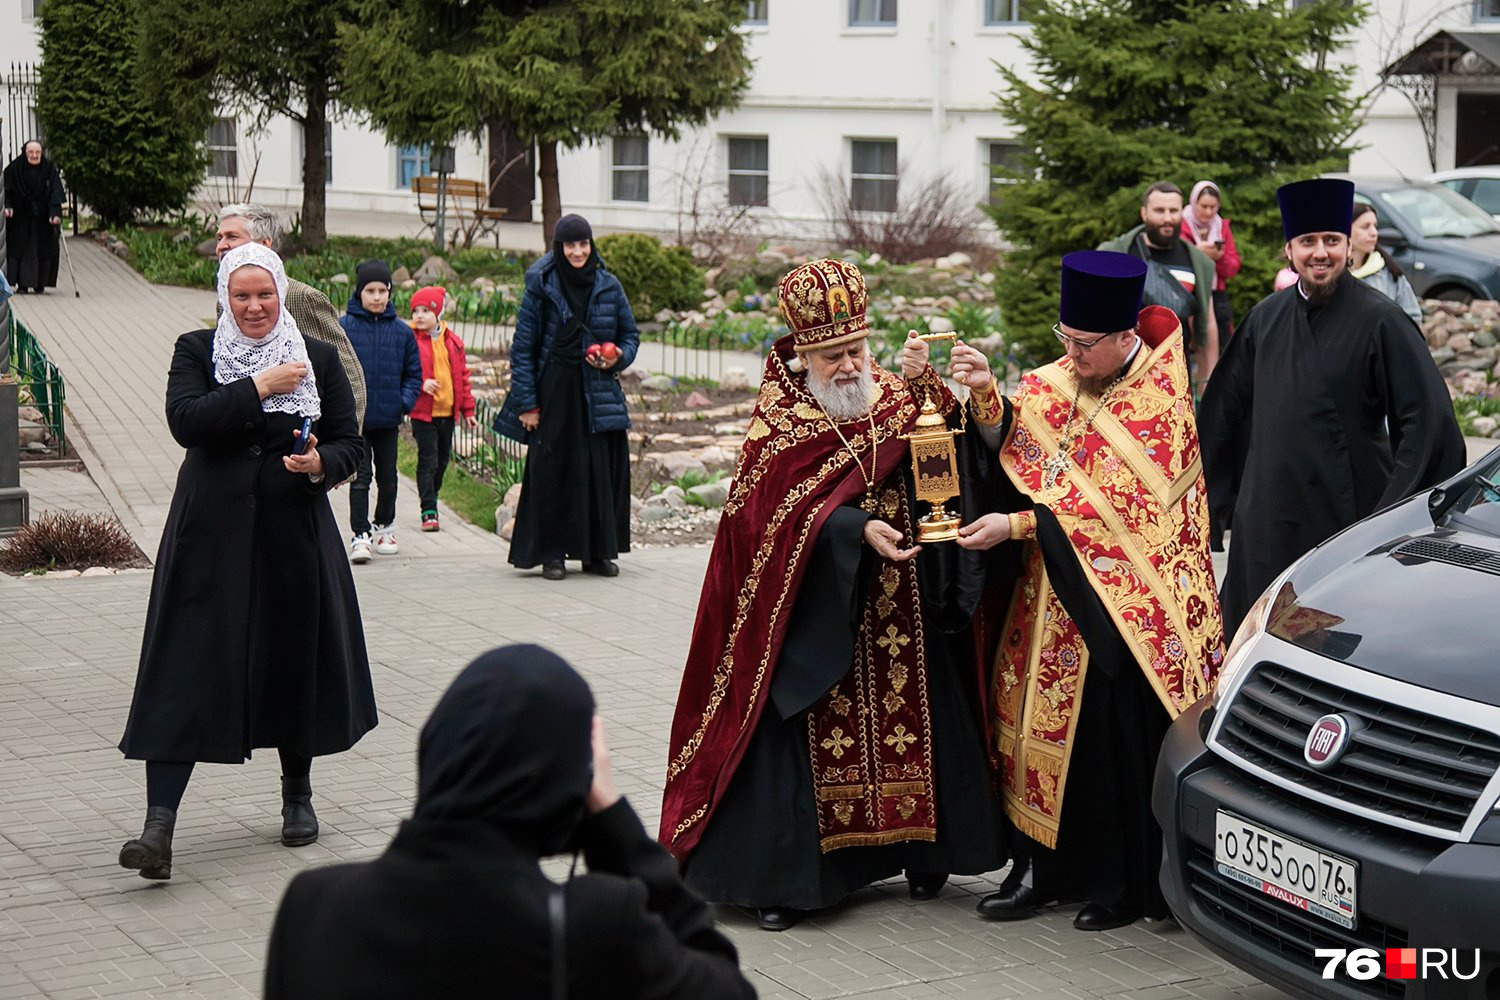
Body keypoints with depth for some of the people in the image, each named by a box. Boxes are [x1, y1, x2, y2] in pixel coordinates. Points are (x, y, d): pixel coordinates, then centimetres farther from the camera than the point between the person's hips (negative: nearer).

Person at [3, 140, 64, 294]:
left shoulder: (49, 168, -9)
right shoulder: (15, 168, -9)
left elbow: (56, 192, -15)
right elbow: (6, 190, -5)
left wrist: (55, 213, -26)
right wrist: (7, 206, -22)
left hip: (42, 217, 0)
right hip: (19, 216, 0)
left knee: (45, 249, -2)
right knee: (19, 248, -4)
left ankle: (39, 284, 8)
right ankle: (22, 284, -1)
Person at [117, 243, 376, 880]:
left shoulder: (318, 359, 7)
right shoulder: (196, 351, 3)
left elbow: (350, 443, 8)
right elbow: (185, 421, -14)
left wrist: (321, 463, -14)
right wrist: (259, 387, -17)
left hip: (294, 534, 2)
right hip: (211, 538, -2)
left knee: (294, 663, 11)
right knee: (185, 676, -8)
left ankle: (298, 795, 33)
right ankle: (159, 825, -12)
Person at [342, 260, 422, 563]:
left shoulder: (402, 332, 3)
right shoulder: (343, 328, -6)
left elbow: (414, 374, 9)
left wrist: (405, 402, -5)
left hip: (388, 418, 3)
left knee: (387, 476, 14)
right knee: (360, 477, -5)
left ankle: (384, 527, 30)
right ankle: (360, 535, -3)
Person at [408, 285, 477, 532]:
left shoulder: (452, 342, 8)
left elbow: (462, 375, 14)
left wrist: (467, 409, 12)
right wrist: (421, 384, -25)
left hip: (447, 411, 5)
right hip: (423, 411, -5)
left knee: (442, 460, 15)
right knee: (428, 460, -6)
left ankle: (431, 498, 33)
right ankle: (428, 511, -4)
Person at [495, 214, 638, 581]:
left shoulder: (609, 287, 6)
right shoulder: (541, 287, -2)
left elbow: (630, 335, 15)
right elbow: (522, 347, -2)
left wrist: (618, 357, -8)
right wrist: (526, 403, -7)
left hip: (599, 395, 3)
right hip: (554, 394, -3)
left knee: (602, 473, 2)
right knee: (552, 473, -1)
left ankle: (598, 551, 13)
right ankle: (551, 553, 8)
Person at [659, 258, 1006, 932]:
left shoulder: (895, 395, 7)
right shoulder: (779, 415, -4)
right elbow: (776, 509, -14)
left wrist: (921, 385, -25)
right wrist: (859, 529, -26)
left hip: (899, 609, 4)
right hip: (814, 613, -3)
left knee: (910, 715, 9)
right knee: (801, 733, -4)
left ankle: (919, 852, 25)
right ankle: (783, 876, 3)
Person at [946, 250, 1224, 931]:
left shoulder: (1161, 401, -11)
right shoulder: (1055, 383, 9)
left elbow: (1119, 501, -17)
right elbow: (1012, 446, 0)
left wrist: (1018, 525, -20)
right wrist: (985, 395, -19)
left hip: (1128, 599, -5)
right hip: (1055, 594, 5)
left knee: (1123, 734, -3)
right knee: (1048, 721, 5)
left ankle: (1127, 882, 9)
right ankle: (1042, 867, 14)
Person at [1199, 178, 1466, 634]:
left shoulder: (1379, 319, -8)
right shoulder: (1266, 318, 8)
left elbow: (1429, 419, -11)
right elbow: (1225, 410, 17)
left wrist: (1392, 512, -16)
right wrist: (1213, 499, 16)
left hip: (1347, 512, -5)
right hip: (1267, 519, 5)